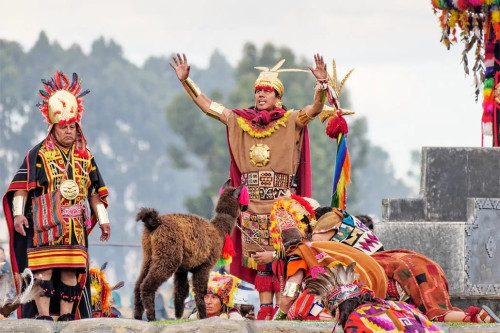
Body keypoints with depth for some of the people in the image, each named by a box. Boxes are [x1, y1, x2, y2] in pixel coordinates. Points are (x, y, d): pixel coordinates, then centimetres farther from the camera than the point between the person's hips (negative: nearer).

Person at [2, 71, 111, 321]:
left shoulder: (85, 158, 14)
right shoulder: (39, 155, 0)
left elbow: (95, 192, 18)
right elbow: (22, 185, -4)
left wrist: (103, 220, 14)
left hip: (75, 225, 4)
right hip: (44, 224, -4)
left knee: (71, 270, 1)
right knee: (44, 268, -11)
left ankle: (66, 316, 5)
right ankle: (43, 315, -14)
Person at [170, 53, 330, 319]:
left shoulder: (291, 122, 1)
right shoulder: (241, 122, 11)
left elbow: (316, 108, -14)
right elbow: (207, 105, 13)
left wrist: (322, 83, -32)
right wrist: (186, 80, 7)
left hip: (281, 204, -4)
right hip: (253, 205, 4)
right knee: (259, 256, 3)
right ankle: (265, 309, 6)